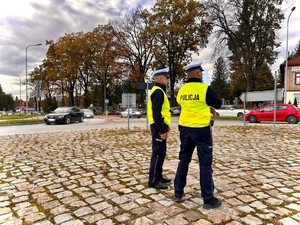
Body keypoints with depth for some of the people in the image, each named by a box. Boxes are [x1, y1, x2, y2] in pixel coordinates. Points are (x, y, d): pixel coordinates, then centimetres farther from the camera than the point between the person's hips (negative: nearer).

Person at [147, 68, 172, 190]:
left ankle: (158, 176, 28)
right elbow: (156, 113, -23)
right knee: (158, 153, -5)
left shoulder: (158, 91, 18)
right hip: (158, 127, -11)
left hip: (160, 126, 11)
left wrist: (165, 125, 22)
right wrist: (162, 130, -23)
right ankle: (153, 181, 4)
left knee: (161, 152, 17)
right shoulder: (158, 92, -16)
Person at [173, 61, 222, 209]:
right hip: (201, 130, -5)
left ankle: (178, 193, 23)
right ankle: (208, 199, 12)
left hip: (185, 129, 5)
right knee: (205, 164, 4)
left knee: (183, 161, 15)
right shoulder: (205, 89, -13)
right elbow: (218, 104, 0)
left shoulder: (181, 91, 4)